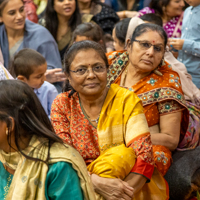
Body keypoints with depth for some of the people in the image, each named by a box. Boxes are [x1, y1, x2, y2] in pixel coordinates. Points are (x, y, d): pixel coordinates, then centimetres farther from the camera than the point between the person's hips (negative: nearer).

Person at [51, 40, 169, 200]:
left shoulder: (126, 100, -4)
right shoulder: (61, 105, 1)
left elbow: (144, 155, -13)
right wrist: (95, 181, -28)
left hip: (135, 187, 0)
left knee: (122, 154, -28)